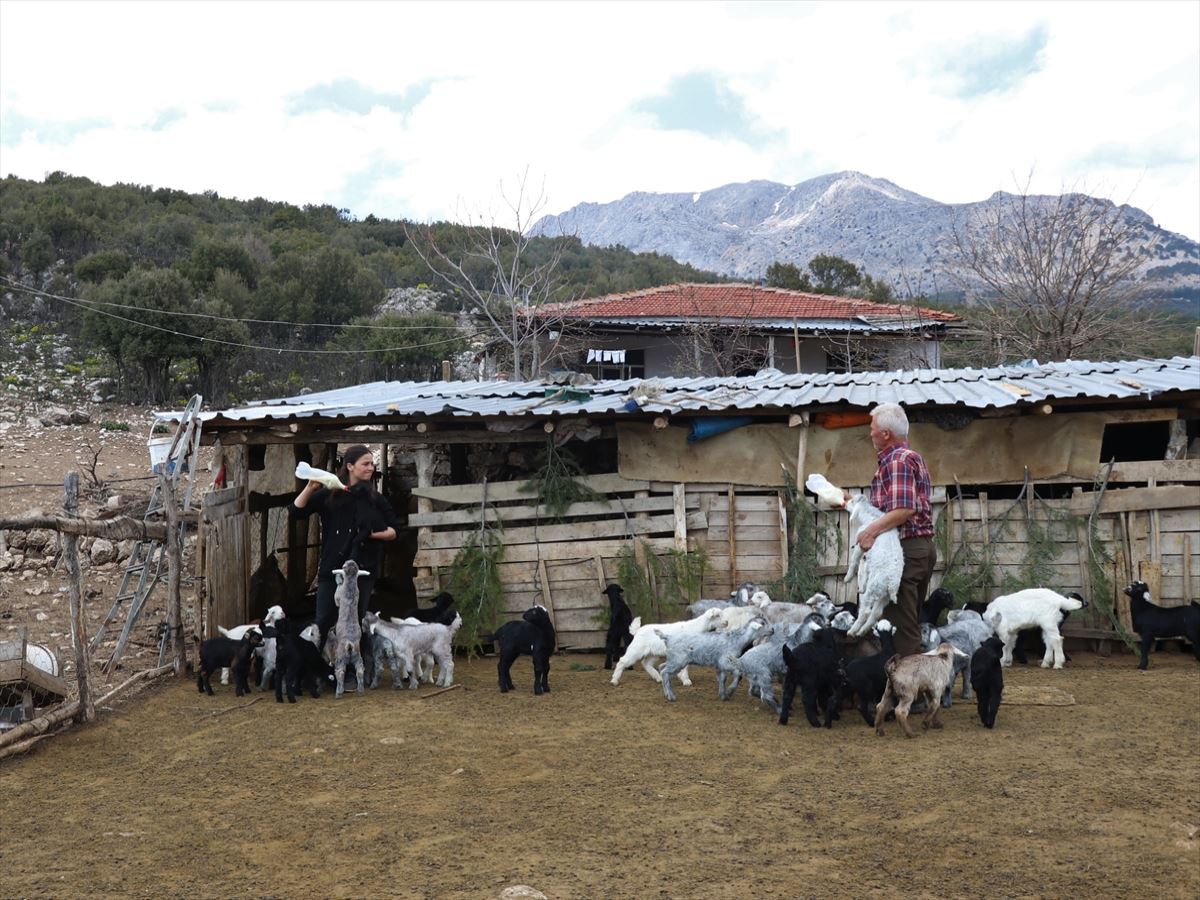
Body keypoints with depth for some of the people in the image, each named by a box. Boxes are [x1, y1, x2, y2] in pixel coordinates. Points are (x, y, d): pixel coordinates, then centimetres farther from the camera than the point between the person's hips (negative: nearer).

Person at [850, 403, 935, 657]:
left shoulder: (897, 460, -13)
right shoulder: (913, 456, 20)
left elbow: (904, 509, -25)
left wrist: (871, 530, -25)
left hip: (905, 550, -11)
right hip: (923, 547, 11)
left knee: (900, 623, -7)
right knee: (912, 621, 16)